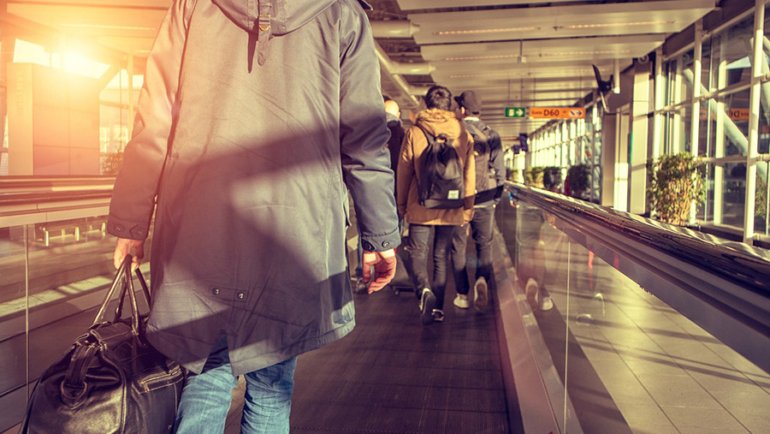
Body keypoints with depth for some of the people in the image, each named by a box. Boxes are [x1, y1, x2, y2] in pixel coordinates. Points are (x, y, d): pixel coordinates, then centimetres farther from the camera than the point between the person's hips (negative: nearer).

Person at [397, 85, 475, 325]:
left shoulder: (414, 132, -2)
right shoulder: (463, 133, 2)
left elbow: (403, 171, 1)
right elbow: (469, 173, 3)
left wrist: (401, 204, 11)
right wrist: (468, 207, 11)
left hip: (421, 206, -2)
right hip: (451, 207, 2)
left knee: (417, 253, 4)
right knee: (441, 256, 12)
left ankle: (424, 290, -22)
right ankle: (438, 306, 16)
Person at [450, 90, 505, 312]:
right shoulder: (492, 135, 2)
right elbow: (499, 170, 1)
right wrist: (496, 197, 13)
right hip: (484, 200, 1)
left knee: (458, 247, 8)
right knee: (484, 244, 13)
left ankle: (462, 295, 10)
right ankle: (482, 279, -12)